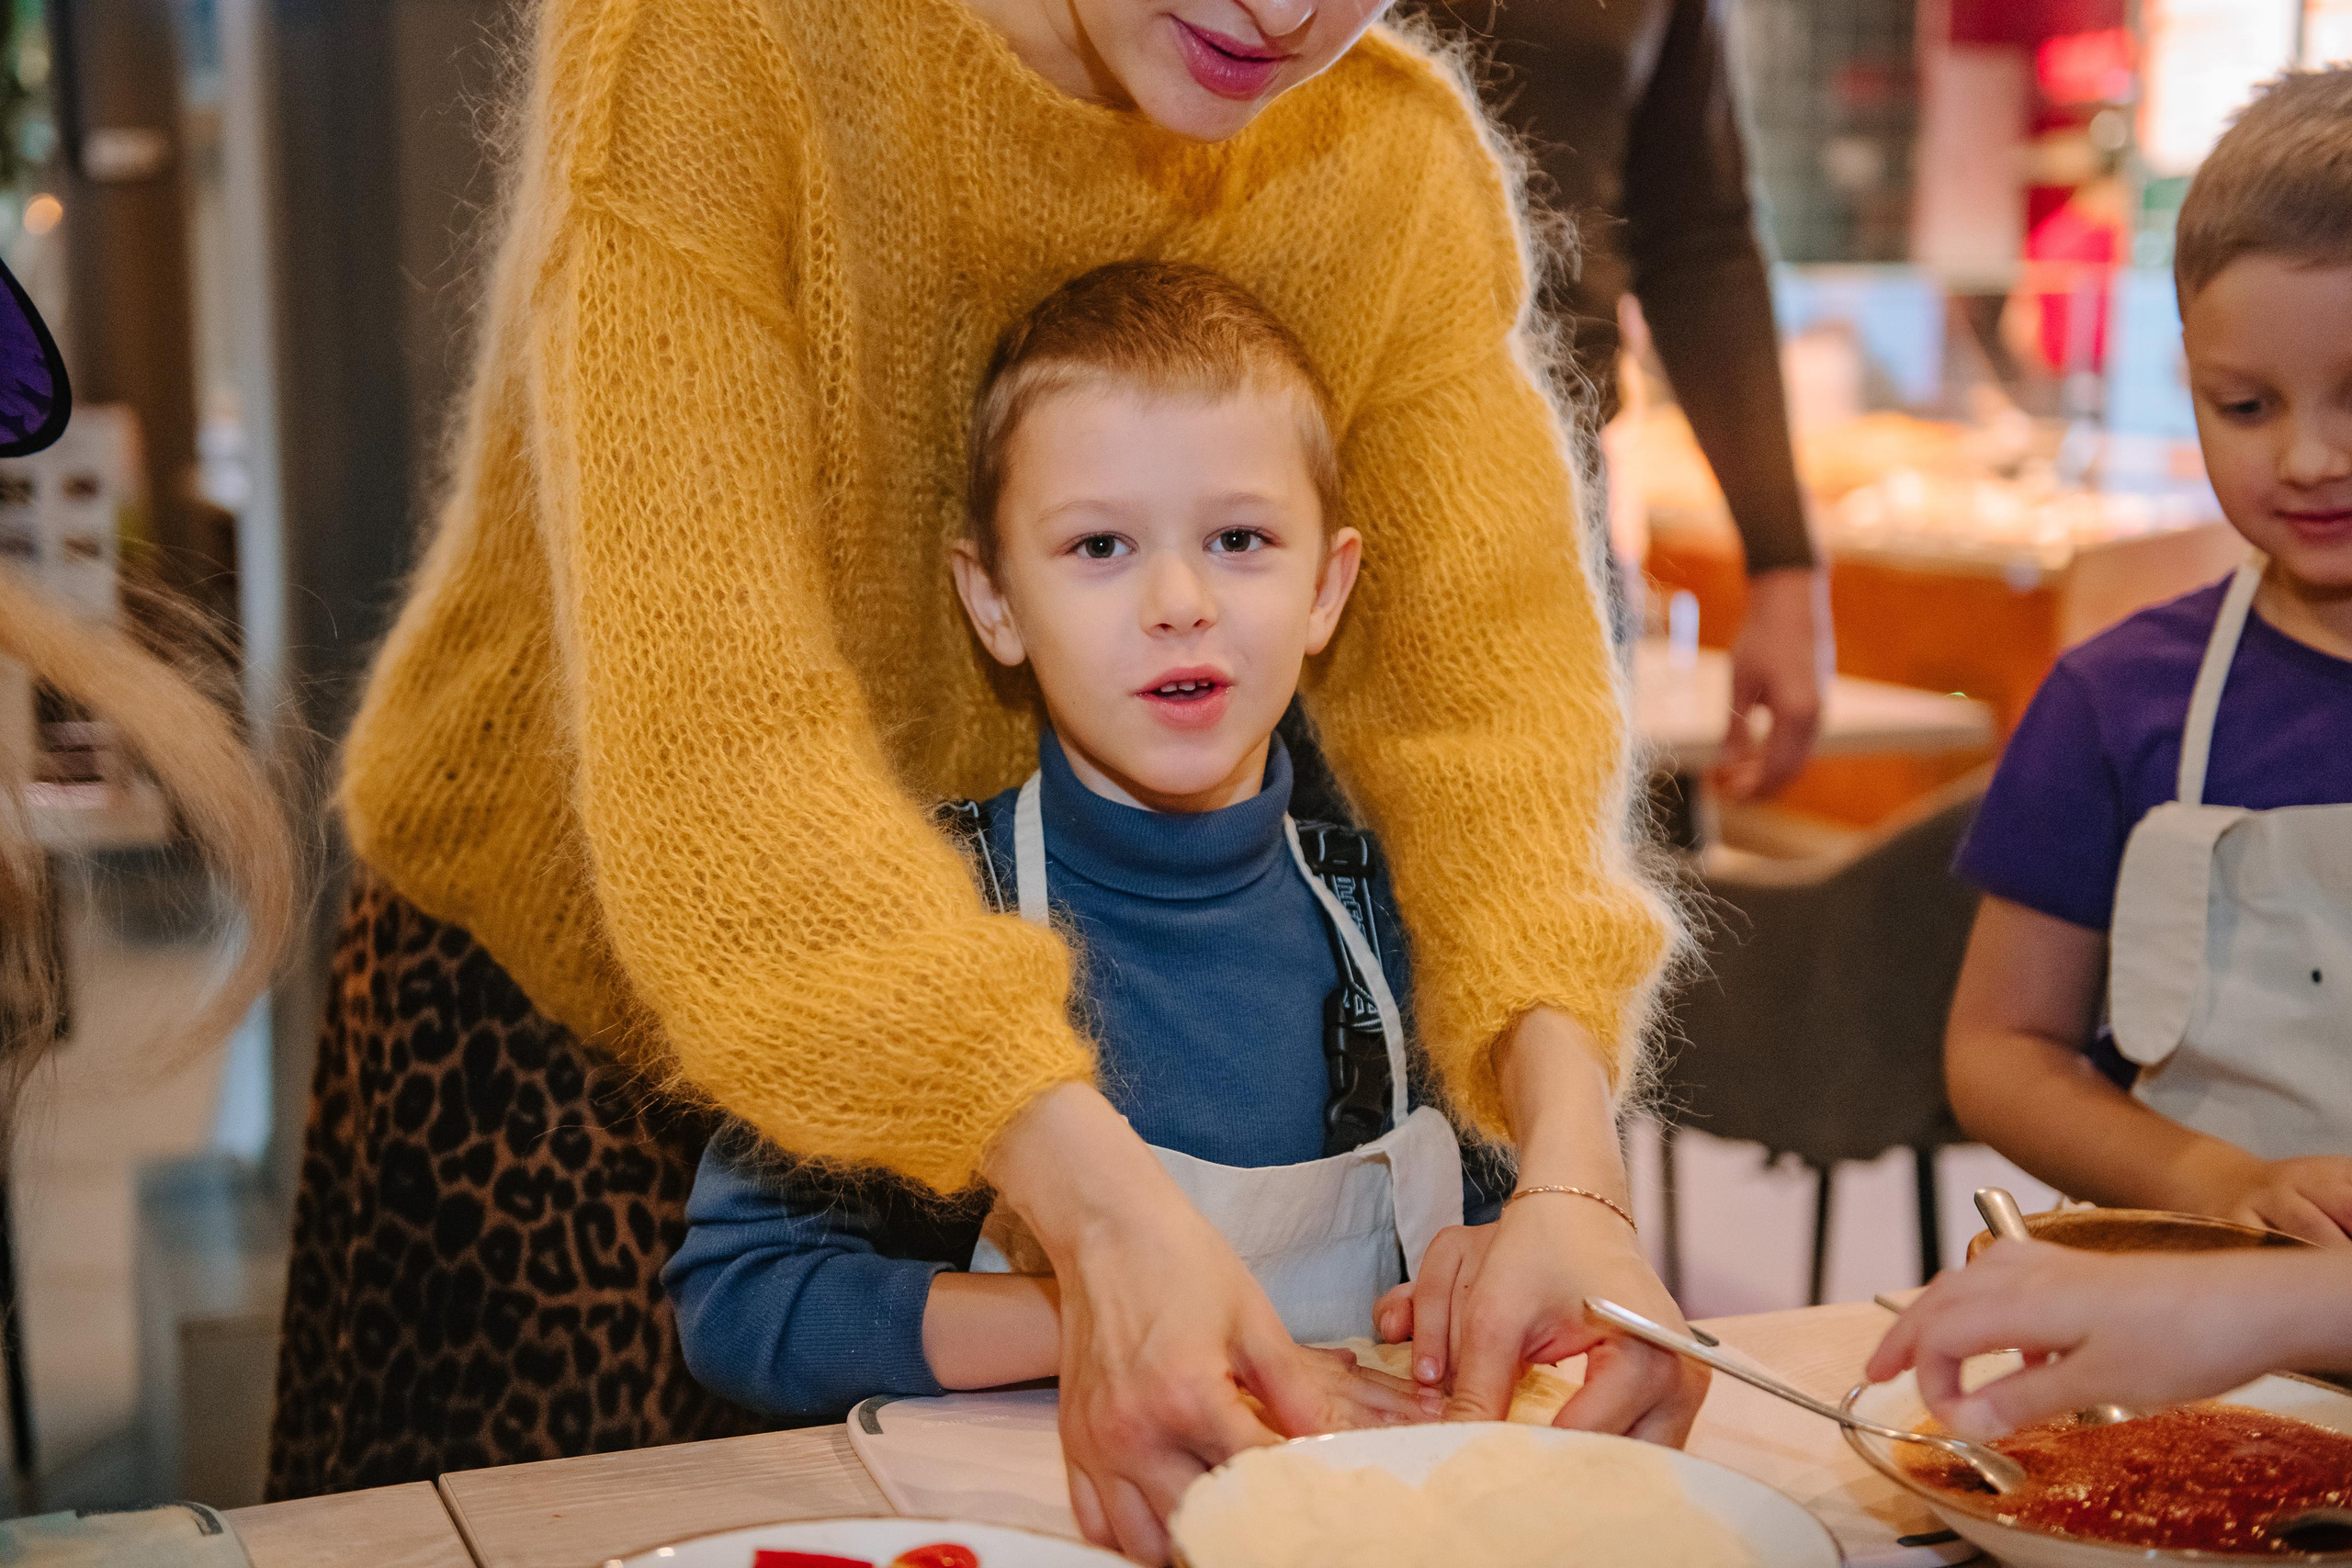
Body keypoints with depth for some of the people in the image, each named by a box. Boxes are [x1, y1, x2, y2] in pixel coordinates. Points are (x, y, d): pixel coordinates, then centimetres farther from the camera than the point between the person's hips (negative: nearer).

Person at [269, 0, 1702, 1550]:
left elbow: (1485, 681, -19)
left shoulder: (1403, 173, -11)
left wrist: (1572, 1171, -38)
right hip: (549, 1010, -3)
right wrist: (1101, 1206, -48)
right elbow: (707, 714, -37)